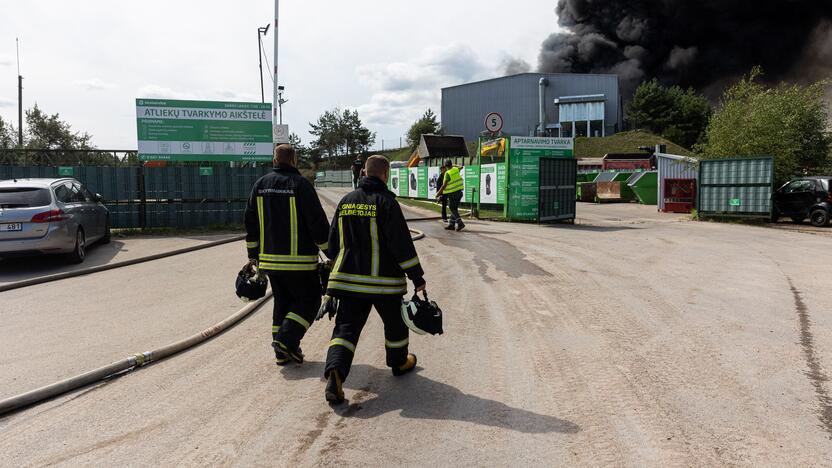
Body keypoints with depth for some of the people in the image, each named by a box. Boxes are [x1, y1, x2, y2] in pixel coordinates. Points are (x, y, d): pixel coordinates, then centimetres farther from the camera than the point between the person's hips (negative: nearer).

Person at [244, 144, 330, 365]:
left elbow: (250, 222, 13)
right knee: (309, 300, 8)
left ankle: (282, 352, 20)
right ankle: (286, 340, -5)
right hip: (299, 261, -6)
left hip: (269, 259, 6)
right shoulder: (300, 185, -11)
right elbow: (318, 223, -13)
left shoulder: (260, 185, 9)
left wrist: (253, 255, 21)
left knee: (282, 302, 17)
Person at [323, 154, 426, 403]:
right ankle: (399, 362, 37)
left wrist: (338, 270, 27)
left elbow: (333, 241, 15)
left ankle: (335, 372, -16)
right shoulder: (386, 202, -11)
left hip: (349, 279, 4)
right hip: (383, 280, -4)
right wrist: (417, 276, -8)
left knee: (346, 326, 4)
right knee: (395, 323, 19)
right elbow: (402, 244, -14)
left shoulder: (346, 201, 8)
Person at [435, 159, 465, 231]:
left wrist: (438, 193, -10)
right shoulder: (456, 169, 4)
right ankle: (452, 225, 16)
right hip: (459, 192, 7)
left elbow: (444, 185, -19)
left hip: (452, 194, -7)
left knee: (453, 209, -2)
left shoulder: (448, 173, -16)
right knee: (454, 209, 13)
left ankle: (460, 223, -15)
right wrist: (454, 165, 40)